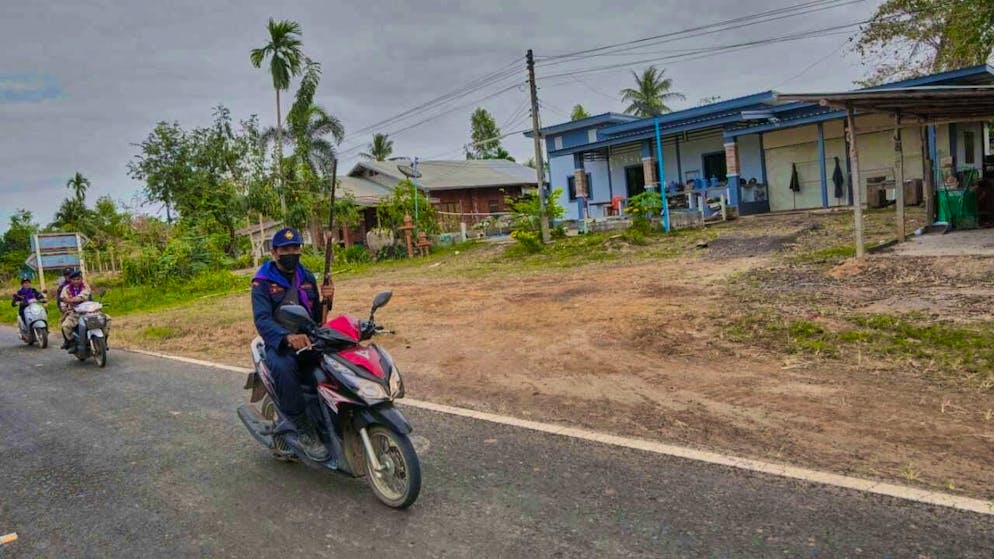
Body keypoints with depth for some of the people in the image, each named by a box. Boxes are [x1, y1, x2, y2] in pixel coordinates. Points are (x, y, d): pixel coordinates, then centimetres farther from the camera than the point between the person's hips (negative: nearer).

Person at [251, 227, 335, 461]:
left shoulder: (307, 277, 14)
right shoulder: (262, 281, -3)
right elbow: (262, 320, -18)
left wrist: (325, 299, -4)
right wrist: (288, 336, -38)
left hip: (309, 341, 5)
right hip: (279, 345, -5)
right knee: (284, 368, -39)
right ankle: (305, 433, -29)